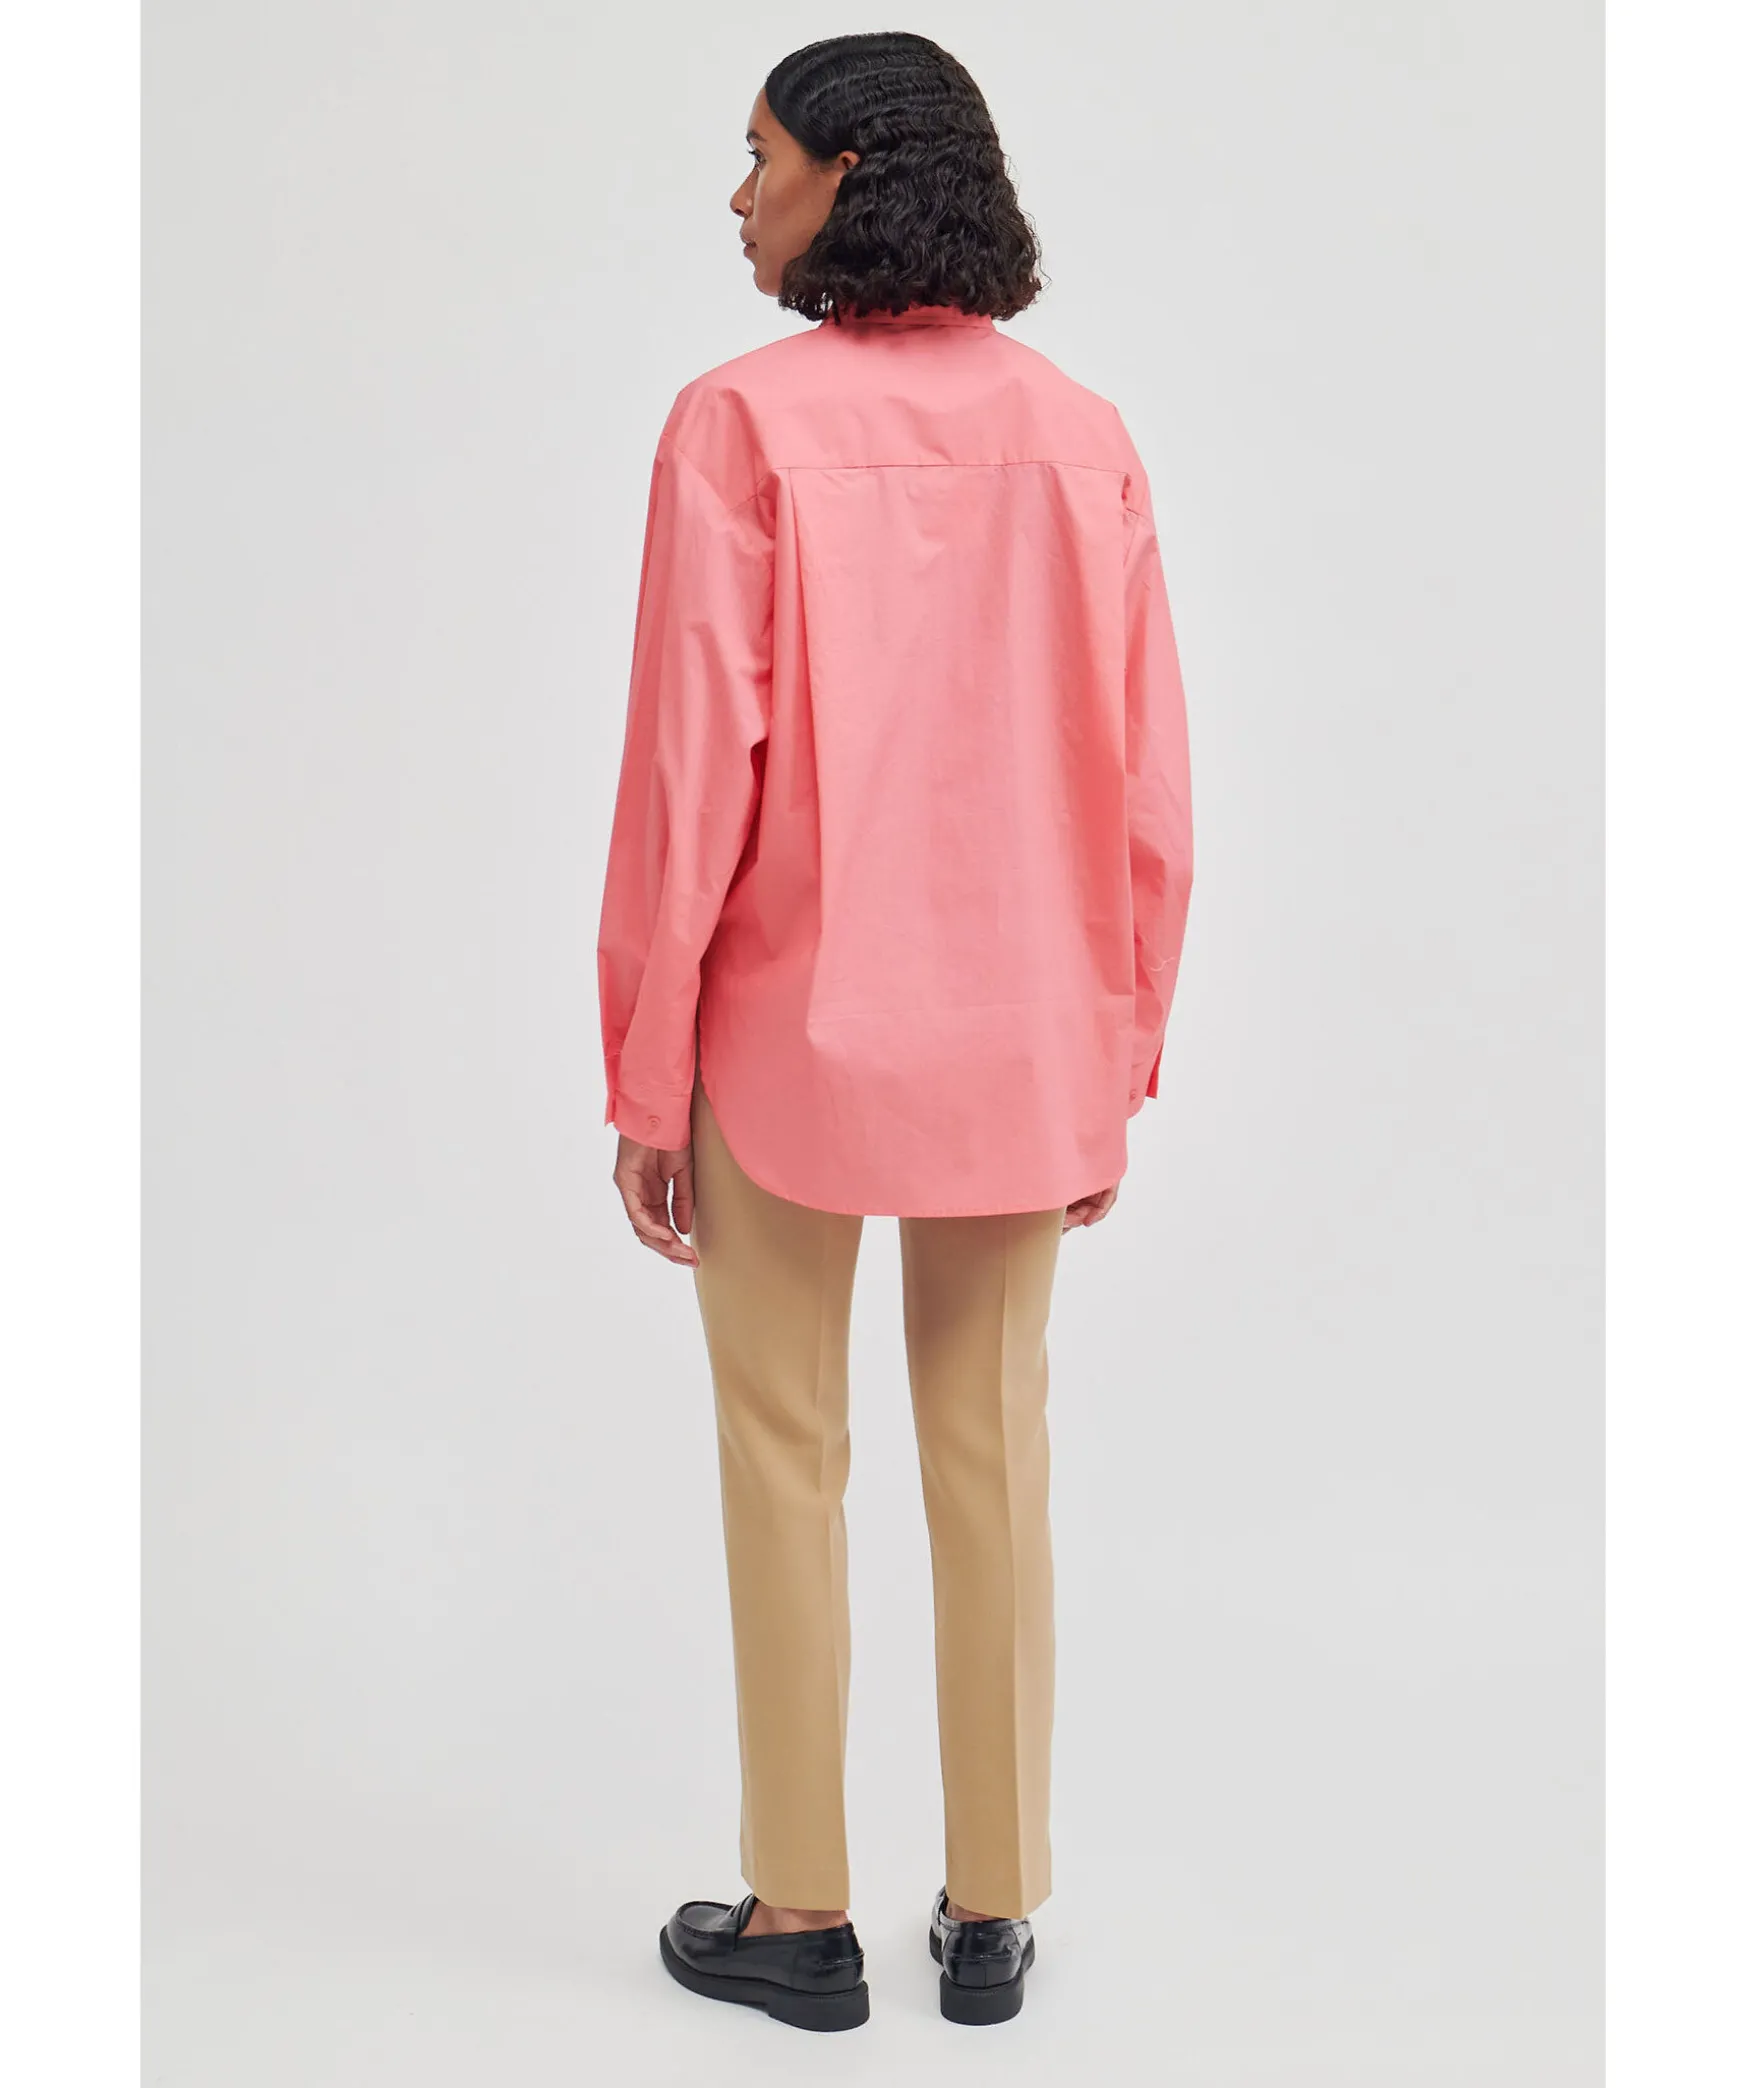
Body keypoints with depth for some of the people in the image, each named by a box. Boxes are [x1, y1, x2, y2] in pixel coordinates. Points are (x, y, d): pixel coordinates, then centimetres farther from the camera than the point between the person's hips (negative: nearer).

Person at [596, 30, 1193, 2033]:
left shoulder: (741, 422, -11)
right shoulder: (1083, 438, 1)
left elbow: (693, 770, -13)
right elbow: (1146, 789, 1)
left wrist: (645, 1074, -5)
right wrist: (1115, 1067, 10)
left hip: (794, 1035, -3)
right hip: (1021, 1044, 4)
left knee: (787, 1463, 10)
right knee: (993, 1458, 13)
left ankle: (800, 1917, 21)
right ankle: (993, 1912, 25)